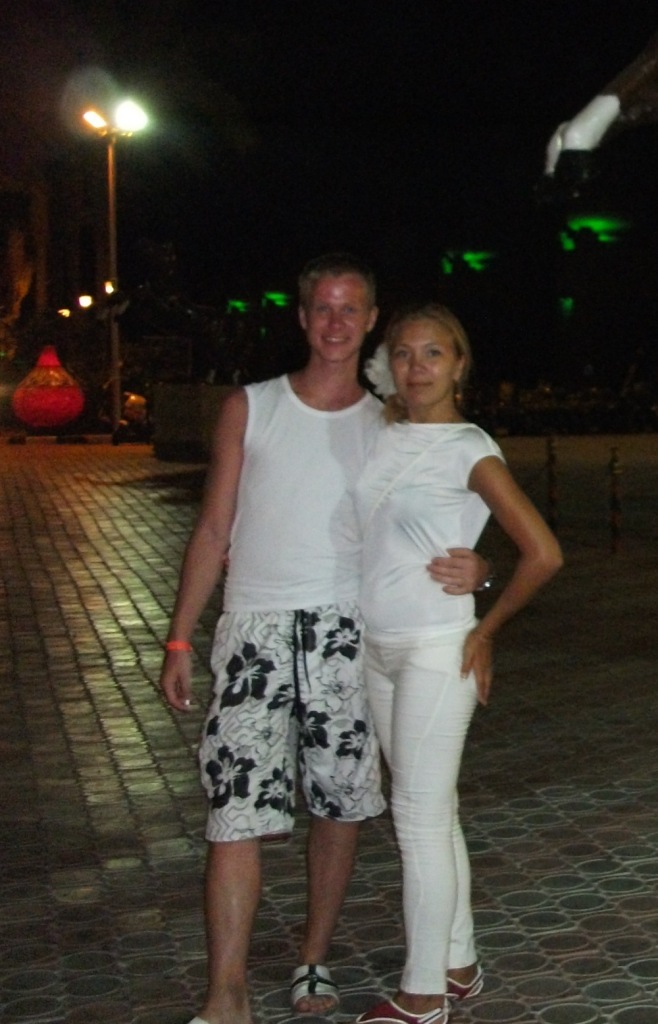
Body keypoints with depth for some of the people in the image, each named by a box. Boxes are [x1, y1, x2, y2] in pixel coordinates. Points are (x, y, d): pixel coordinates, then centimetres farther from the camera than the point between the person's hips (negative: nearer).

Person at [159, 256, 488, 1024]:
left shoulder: (386, 428, 7)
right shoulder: (249, 408, 6)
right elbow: (213, 530, 6)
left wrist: (471, 570, -16)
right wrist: (179, 640, 2)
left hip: (349, 634, 2)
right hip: (255, 631, -1)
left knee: (339, 807, 8)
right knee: (237, 810, -9)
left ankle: (314, 959, 27)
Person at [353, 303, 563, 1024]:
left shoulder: (470, 452, -11)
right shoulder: (380, 438, 6)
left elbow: (543, 554, -16)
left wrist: (488, 629, -7)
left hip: (436, 652, -7)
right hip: (376, 648, 7)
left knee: (419, 817, -1)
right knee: (431, 815, 15)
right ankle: (458, 966, 28)